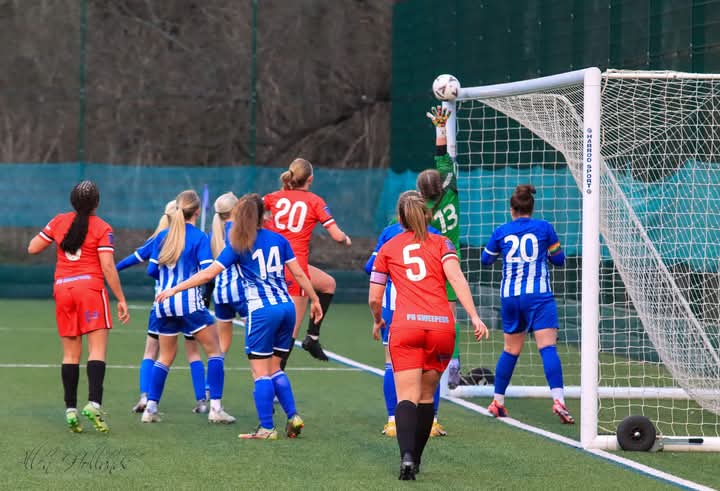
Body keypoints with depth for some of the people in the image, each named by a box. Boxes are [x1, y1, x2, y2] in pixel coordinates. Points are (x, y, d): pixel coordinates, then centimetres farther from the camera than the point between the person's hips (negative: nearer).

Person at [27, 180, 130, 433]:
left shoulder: (59, 221, 8)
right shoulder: (102, 228, -3)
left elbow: (33, 248, 14)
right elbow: (108, 267, -8)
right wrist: (121, 299, -4)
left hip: (62, 289, 4)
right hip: (90, 286, -4)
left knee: (71, 354, 8)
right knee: (97, 350, -6)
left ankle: (70, 409, 3)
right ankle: (94, 404, -21)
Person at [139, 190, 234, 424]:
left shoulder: (162, 236, 8)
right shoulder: (199, 237, -7)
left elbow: (152, 270, 10)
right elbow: (207, 271, -12)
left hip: (164, 302, 5)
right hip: (189, 302, -5)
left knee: (165, 356, 16)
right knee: (214, 350, 5)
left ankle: (150, 407, 9)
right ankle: (215, 407, -4)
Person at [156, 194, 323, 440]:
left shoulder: (239, 246, -2)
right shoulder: (278, 239, 9)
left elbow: (208, 273, -6)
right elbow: (298, 274, 9)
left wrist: (175, 288, 0)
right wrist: (315, 300, 21)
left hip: (262, 311, -5)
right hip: (286, 307, 5)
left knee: (261, 372, 1)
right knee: (274, 369, 16)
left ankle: (267, 428, -2)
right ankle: (293, 416, 6)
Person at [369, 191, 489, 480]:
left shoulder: (387, 248, 16)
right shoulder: (441, 244, 15)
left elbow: (374, 299, 16)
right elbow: (456, 278, -4)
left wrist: (377, 321, 37)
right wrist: (474, 317, -9)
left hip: (405, 326, -1)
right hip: (442, 326, 1)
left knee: (406, 397, -8)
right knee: (426, 396, 15)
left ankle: (407, 455, -31)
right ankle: (415, 459, 18)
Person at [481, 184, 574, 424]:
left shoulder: (501, 232, 6)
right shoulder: (544, 228, 1)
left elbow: (486, 259, 21)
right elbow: (559, 259, 9)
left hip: (510, 297, 3)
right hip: (539, 295, -3)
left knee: (510, 350, 16)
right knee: (548, 347, -12)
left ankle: (497, 401, 23)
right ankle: (558, 399, -27)